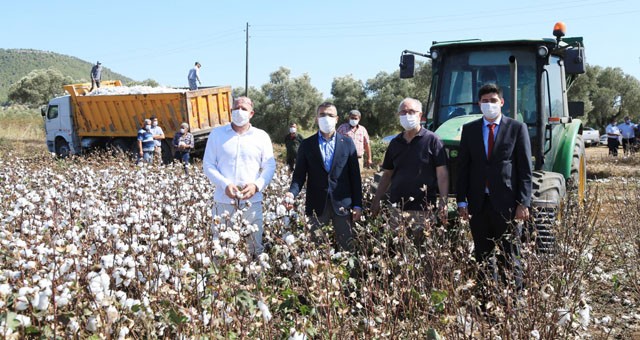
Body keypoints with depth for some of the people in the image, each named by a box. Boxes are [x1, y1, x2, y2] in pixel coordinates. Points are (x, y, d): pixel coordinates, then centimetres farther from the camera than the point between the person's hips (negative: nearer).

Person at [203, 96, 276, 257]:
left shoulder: (262, 136, 5)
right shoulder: (216, 134, 5)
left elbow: (269, 167, 4)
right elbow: (208, 165, 2)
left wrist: (257, 185, -15)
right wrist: (225, 185, -14)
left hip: (252, 201, 0)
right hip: (223, 201, 0)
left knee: (255, 247, 6)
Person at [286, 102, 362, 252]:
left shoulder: (347, 143, 5)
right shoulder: (307, 144, 4)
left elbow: (355, 176, 4)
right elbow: (299, 174, 2)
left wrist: (357, 205, 0)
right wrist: (292, 193, -18)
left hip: (342, 205, 0)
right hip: (316, 205, 0)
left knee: (347, 249, 4)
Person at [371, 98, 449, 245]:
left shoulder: (432, 140, -1)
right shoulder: (395, 143, 13)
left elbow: (442, 173, -5)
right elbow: (387, 174, 17)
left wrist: (443, 201, -14)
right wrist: (376, 200, 9)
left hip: (423, 210, -4)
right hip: (397, 208, 4)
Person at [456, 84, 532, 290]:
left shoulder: (517, 128, 2)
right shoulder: (469, 129, 10)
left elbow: (525, 168, -1)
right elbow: (462, 167, 9)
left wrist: (524, 203, -9)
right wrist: (462, 201, 1)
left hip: (506, 203, -3)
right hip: (478, 204, 3)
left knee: (509, 257, 4)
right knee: (481, 256, 11)